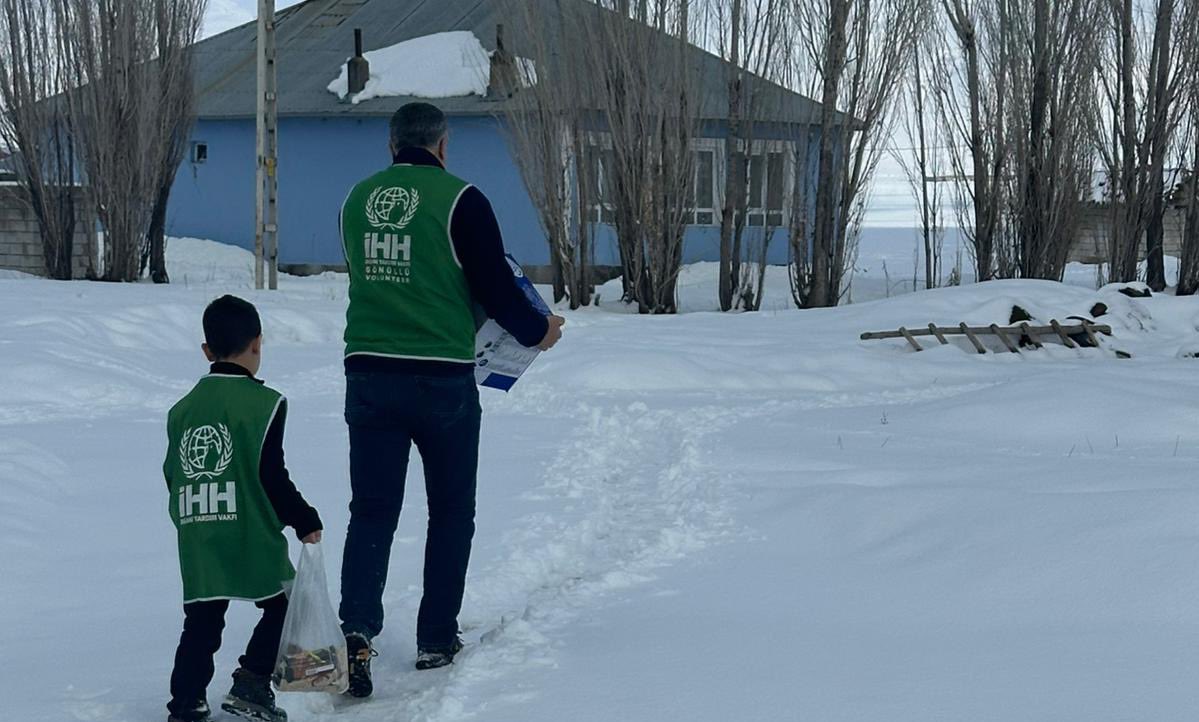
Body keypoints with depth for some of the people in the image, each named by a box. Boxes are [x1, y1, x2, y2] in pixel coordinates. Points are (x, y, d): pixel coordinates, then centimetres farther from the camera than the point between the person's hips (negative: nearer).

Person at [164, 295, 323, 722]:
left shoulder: (182, 410, 10)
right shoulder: (263, 403, -8)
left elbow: (173, 476, 15)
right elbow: (272, 477, -11)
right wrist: (306, 522, 0)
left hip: (196, 543, 5)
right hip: (251, 540, -5)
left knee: (201, 624, 11)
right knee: (282, 605, 11)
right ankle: (251, 684, 0)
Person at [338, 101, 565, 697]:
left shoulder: (357, 198, 7)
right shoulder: (460, 200, -9)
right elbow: (496, 286, -8)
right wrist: (538, 331, 10)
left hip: (368, 373, 3)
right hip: (442, 379, -3)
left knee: (371, 510, 6)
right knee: (450, 512, 13)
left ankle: (358, 628, -14)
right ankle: (436, 640, 17)